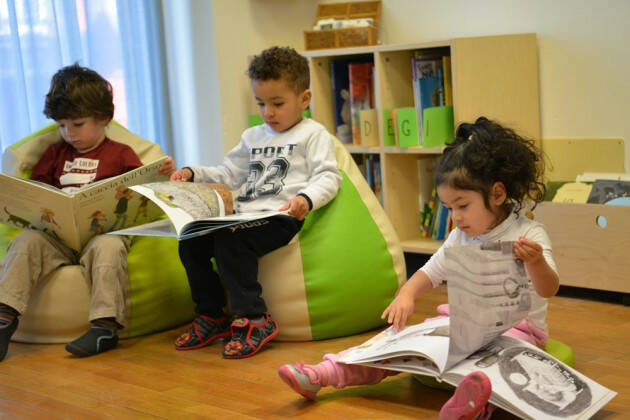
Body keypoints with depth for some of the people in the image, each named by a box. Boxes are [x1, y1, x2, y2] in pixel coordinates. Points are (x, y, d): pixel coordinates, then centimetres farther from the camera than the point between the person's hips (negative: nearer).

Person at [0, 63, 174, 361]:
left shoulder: (120, 154, 13)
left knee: (108, 247, -36)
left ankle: (106, 324, -39)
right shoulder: (56, 152, 26)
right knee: (26, 241, -24)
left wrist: (163, 177, -13)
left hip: (103, 231, -3)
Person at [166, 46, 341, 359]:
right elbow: (228, 174, 32)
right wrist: (193, 174, 17)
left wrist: (306, 199, -26)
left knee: (229, 242, -33)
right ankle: (212, 316, 5)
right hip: (243, 216, 8)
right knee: (190, 243, -10)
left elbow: (328, 177, -6)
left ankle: (253, 319, -23)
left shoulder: (312, 134, 5)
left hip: (281, 217, -8)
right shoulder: (253, 137, 28)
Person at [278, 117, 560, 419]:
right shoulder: (460, 237, 12)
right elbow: (431, 272, 16)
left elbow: (548, 290, -18)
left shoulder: (528, 235, -9)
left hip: (514, 326, -6)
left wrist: (536, 263, -41)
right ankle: (322, 374, -14)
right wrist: (406, 295, -5)